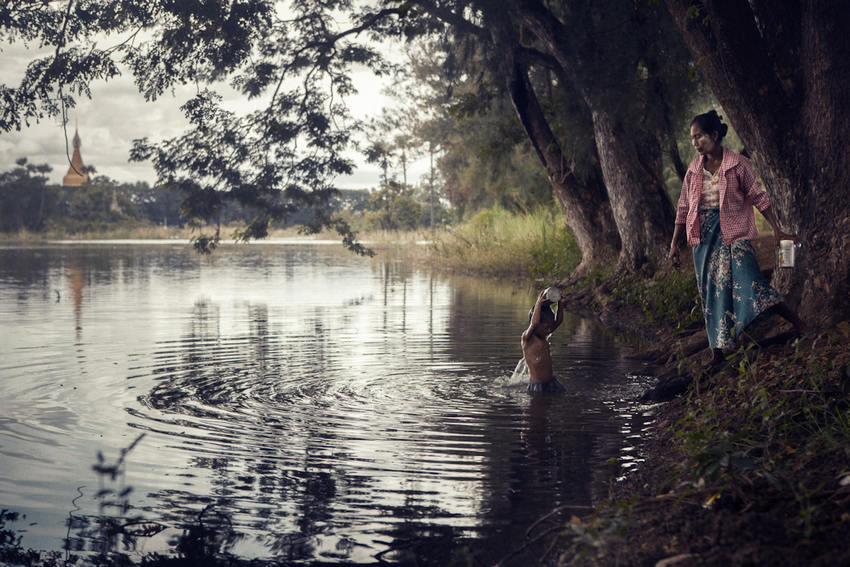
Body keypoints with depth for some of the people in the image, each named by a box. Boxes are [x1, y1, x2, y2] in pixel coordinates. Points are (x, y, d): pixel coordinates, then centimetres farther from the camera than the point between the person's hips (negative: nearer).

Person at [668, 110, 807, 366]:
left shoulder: (738, 164, -4)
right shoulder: (694, 170, 9)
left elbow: (758, 197, -1)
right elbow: (683, 209, 13)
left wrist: (776, 229, -5)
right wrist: (674, 244, 12)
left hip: (733, 233, -5)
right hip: (703, 237, 5)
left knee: (748, 282, -19)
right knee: (711, 292, 5)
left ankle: (802, 327, -14)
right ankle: (717, 353, 11)